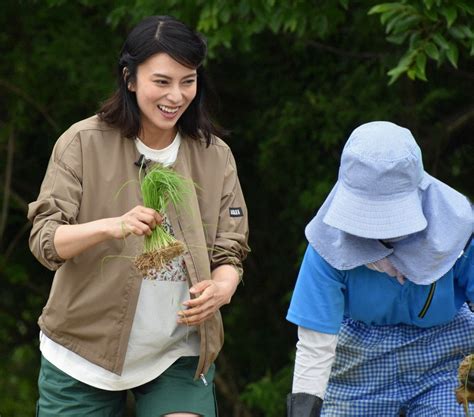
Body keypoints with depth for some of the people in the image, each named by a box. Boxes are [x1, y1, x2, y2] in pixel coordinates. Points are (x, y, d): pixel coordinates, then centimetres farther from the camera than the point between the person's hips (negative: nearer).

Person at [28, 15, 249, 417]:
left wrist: (221, 288, -22)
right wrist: (110, 227, -33)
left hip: (179, 355, 1)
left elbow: (229, 252, 2)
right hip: (84, 353, -1)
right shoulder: (83, 143, -7)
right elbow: (43, 240, -12)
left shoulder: (214, 156, 1)